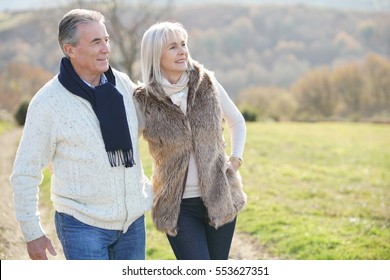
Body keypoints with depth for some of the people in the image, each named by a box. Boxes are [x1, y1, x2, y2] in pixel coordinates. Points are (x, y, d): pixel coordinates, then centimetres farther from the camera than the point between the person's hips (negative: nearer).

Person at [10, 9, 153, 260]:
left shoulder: (123, 84, 1)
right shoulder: (48, 102, -13)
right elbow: (26, 172, -7)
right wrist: (32, 232, -6)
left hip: (133, 220, 5)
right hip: (83, 224, -5)